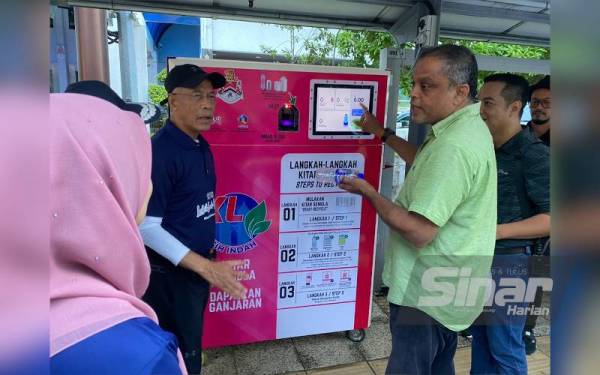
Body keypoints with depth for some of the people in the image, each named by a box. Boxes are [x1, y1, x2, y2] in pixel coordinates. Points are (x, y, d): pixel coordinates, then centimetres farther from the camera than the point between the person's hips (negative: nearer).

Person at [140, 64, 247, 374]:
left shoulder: (201, 145, 4)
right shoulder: (160, 150, -22)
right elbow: (147, 227, -24)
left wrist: (206, 261, 14)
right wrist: (206, 267, -28)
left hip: (196, 266, 8)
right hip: (169, 274, -8)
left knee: (190, 345, 23)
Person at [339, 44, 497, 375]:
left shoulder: (454, 145, -29)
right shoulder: (468, 127, 6)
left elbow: (419, 232, -31)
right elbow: (432, 167, 25)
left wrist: (368, 192, -16)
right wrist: (383, 134, 21)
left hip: (427, 295, -10)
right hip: (445, 288, 10)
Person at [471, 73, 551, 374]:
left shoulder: (534, 155, -15)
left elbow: (550, 218, -19)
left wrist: (497, 231, -27)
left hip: (508, 263, -7)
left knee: (505, 348, 6)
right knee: (480, 338, 20)